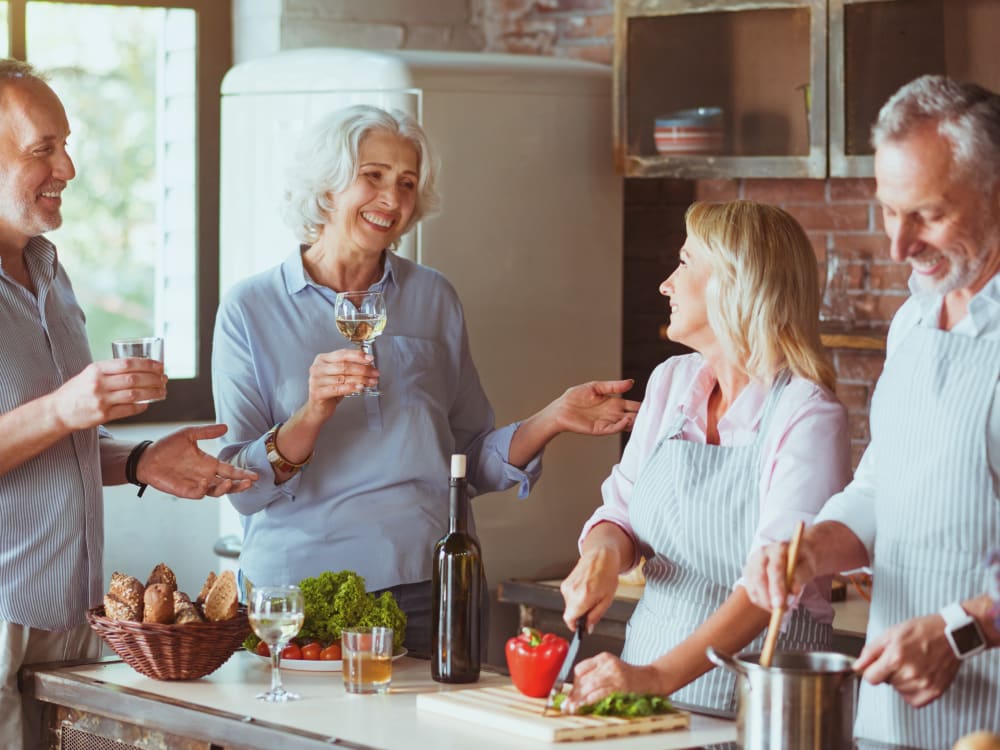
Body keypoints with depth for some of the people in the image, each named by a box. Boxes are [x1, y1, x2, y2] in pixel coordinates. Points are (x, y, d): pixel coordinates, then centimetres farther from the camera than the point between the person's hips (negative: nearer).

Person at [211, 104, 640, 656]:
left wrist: (551, 420, -3)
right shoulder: (251, 309, 1)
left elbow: (472, 463, 12)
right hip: (300, 585, -2)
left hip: (429, 587, 3)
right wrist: (313, 414, -22)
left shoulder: (434, 299, 10)